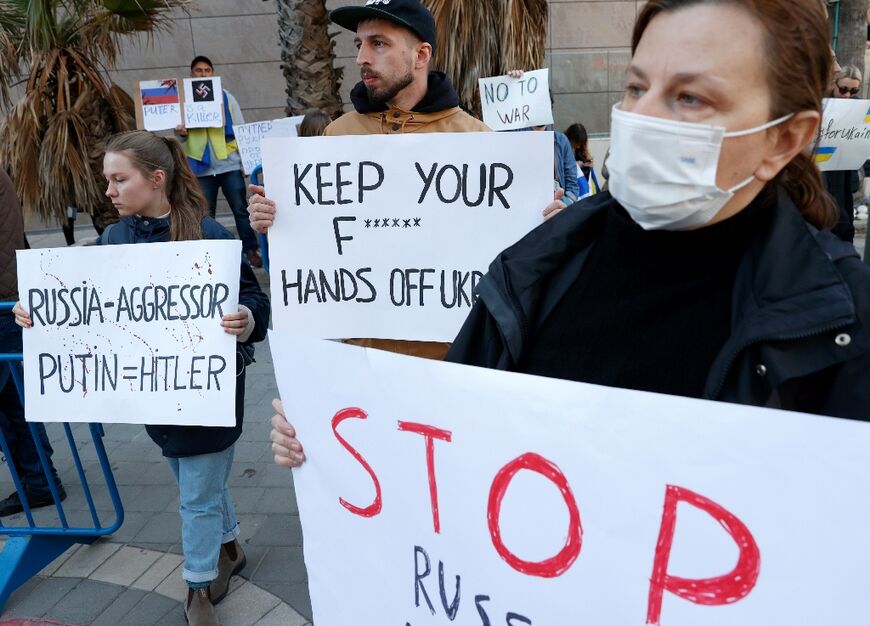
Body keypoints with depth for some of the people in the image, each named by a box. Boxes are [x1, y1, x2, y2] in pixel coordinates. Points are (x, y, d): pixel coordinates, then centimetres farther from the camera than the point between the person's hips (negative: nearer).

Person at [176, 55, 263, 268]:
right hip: (201, 168, 1)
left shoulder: (225, 97, 8)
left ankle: (251, 251, 5)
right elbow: (180, 137, 14)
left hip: (230, 164, -1)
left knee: (241, 210, -2)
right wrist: (180, 134, -10)